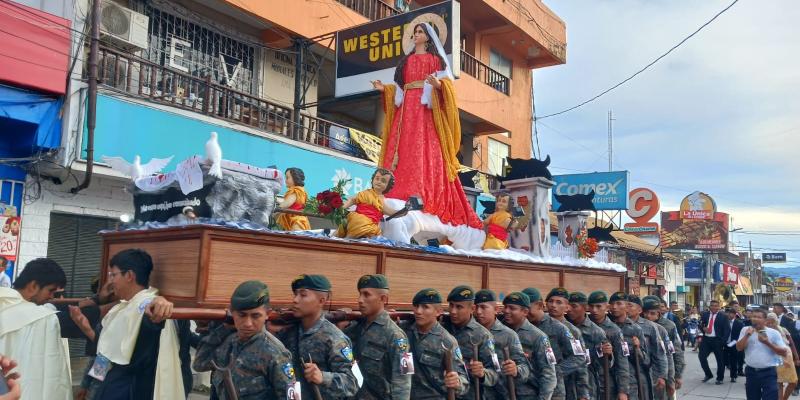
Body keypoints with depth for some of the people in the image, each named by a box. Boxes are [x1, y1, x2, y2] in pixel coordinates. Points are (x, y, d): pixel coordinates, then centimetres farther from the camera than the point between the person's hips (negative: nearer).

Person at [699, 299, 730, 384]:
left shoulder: (723, 316, -3)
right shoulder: (705, 314, 8)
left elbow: (727, 329, -5)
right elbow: (700, 325, 15)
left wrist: (723, 340, -15)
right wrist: (703, 328, -9)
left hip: (717, 340, -3)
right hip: (706, 339, 3)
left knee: (720, 360, 5)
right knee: (702, 356, -3)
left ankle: (720, 378, 20)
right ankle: (708, 374, 17)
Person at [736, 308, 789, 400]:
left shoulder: (773, 333, -3)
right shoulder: (746, 330, 5)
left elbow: (784, 352, -6)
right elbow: (739, 347, -4)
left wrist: (768, 343, -16)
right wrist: (747, 335, -15)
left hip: (768, 373, -3)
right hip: (751, 372, 3)